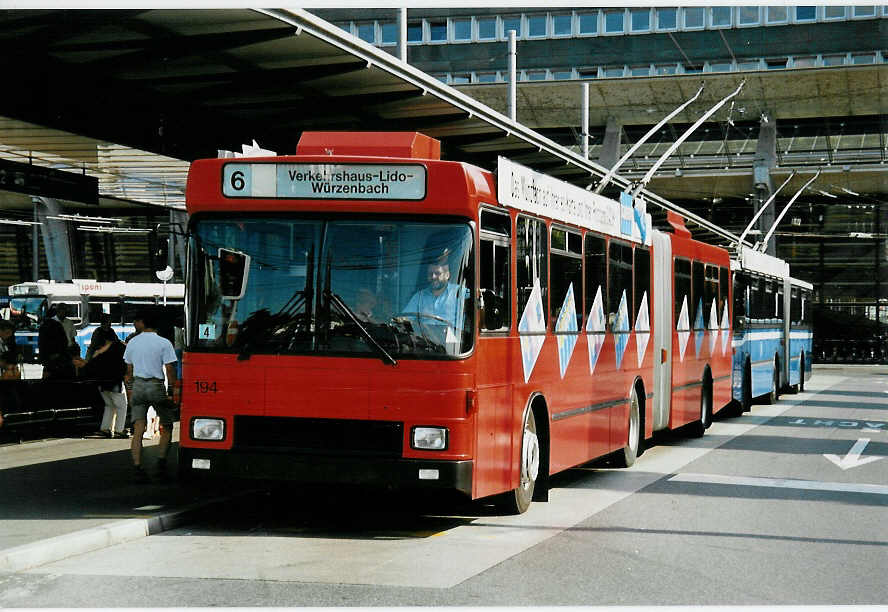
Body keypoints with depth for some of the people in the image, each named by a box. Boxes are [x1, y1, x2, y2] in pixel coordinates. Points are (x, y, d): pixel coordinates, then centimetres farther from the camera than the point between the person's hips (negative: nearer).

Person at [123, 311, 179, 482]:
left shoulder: (132, 343, 7)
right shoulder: (164, 343, -6)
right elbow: (170, 370, -9)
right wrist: (173, 390, -2)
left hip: (138, 386, 3)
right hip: (156, 386, -3)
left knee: (138, 431, 0)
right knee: (166, 427, 11)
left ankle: (137, 468, -9)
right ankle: (161, 463, -1)